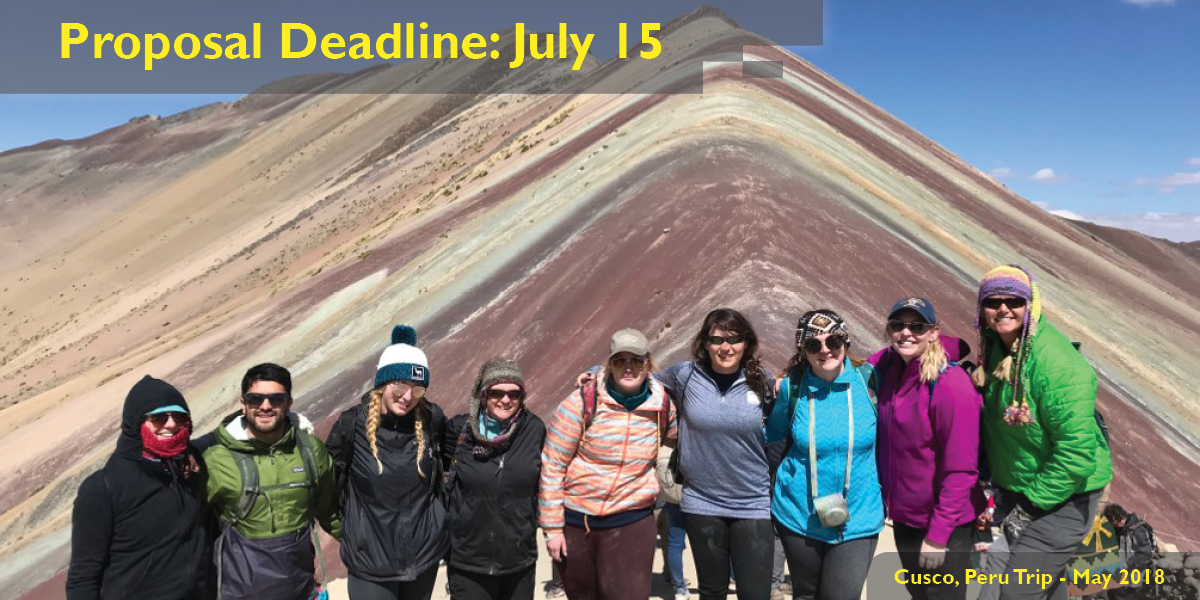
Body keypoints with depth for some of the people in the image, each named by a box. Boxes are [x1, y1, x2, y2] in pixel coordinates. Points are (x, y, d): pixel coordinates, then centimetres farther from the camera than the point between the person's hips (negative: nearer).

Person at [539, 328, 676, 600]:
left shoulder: (662, 407, -4)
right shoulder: (581, 403, -14)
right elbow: (552, 466, -10)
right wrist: (552, 526, -8)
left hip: (632, 522, 1)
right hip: (575, 521, -1)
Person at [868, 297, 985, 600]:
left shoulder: (951, 385, -23)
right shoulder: (889, 366, -4)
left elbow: (961, 469, -22)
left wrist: (937, 536, -19)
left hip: (946, 524, -7)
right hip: (904, 516, 7)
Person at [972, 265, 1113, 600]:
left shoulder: (1057, 364, -26)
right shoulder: (995, 350, -2)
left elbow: (1077, 449, -26)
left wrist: (1033, 502, -19)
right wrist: (992, 477, 8)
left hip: (1063, 497, -8)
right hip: (1016, 490, 8)